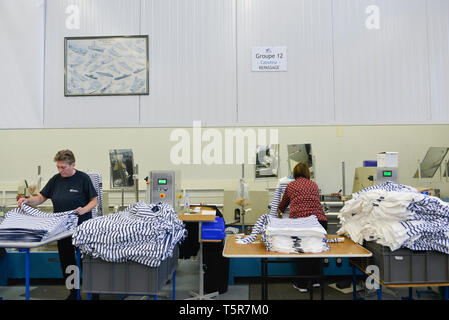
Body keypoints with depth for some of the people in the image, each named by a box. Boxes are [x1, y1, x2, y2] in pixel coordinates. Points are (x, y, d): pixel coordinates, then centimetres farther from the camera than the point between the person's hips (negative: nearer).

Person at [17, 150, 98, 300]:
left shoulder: (83, 178, -9)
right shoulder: (55, 179, 5)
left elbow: (94, 201, -7)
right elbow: (41, 198, 8)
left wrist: (84, 209, -25)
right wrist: (27, 200, -11)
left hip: (81, 226, -5)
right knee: (66, 261, 12)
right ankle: (74, 292, 28)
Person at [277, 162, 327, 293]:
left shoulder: (291, 185, 17)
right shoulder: (314, 185, 22)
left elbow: (283, 204, 32)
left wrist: (279, 212, 54)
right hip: (319, 218, 3)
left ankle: (302, 284, 18)